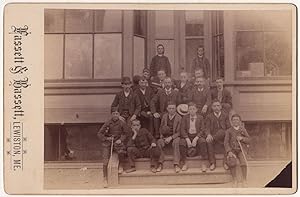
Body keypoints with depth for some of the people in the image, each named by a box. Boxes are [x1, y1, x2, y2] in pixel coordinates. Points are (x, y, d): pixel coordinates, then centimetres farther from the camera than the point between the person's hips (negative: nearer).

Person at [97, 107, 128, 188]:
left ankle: (121, 166, -2)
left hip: (118, 142, -1)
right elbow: (99, 133, 4)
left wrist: (121, 139, -6)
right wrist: (106, 138, -10)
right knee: (105, 161, -12)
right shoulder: (108, 123, 0)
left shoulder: (122, 123, 1)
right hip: (107, 143, 1)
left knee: (121, 152, -34)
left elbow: (126, 133, 10)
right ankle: (105, 179, 2)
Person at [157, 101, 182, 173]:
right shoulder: (164, 116, 9)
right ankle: (160, 164, -29)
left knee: (176, 143, -37)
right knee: (159, 142, -29)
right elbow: (161, 128, 18)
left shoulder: (179, 118, -5)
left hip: (175, 136, -3)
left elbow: (178, 132, -7)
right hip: (165, 136, 3)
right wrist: (162, 135, -1)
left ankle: (176, 165, -38)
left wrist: (171, 137, -20)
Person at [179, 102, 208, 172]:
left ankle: (203, 163, -27)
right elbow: (182, 130, 0)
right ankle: (184, 163, -18)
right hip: (187, 136, 1)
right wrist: (187, 139, -17)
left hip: (197, 136, 0)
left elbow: (202, 130, -1)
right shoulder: (185, 118, 8)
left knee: (202, 141, -34)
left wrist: (196, 138, -17)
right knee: (182, 142, -32)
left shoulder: (200, 117, 6)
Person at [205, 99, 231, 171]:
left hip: (223, 136, 0)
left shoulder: (225, 115, 11)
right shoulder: (209, 116, 11)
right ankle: (212, 163, -26)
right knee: (209, 142, -32)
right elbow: (207, 128, -2)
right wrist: (208, 135, -25)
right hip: (213, 135, 0)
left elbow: (229, 128, 3)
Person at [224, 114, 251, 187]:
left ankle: (244, 180, -11)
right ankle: (235, 181, -14)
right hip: (232, 150, -1)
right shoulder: (229, 131, 3)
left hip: (240, 150, 1)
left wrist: (242, 138, -12)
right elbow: (226, 142, -3)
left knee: (243, 163, -25)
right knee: (233, 163, -29)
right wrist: (229, 151, -17)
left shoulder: (242, 129, 9)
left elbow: (248, 140, 8)